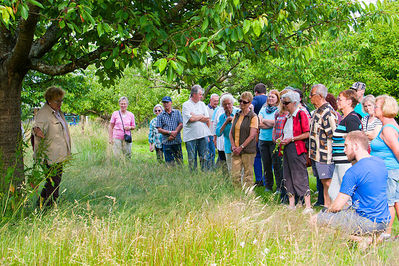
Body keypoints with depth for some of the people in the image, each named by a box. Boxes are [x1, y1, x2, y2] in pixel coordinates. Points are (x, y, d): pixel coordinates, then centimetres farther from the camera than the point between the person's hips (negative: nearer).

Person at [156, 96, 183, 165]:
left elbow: (181, 125, 1)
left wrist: (174, 134, -11)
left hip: (177, 141, 0)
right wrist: (170, 132, -13)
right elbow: (159, 130, 0)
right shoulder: (160, 116, 8)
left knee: (180, 161, 0)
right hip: (166, 142, 0)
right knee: (169, 163, 0)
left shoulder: (177, 112, 10)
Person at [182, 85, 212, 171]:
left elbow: (207, 120, 5)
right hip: (191, 136, -3)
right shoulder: (186, 105, -1)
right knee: (192, 159, 2)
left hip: (203, 134, 4)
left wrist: (195, 116, -4)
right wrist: (201, 116, -2)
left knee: (204, 157, 5)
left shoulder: (202, 104, 13)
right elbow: (191, 119, -14)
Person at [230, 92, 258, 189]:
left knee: (248, 175, 1)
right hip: (236, 151, 5)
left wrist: (241, 147, -12)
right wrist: (233, 146, -2)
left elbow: (252, 135, -10)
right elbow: (231, 133, 13)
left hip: (248, 150, -5)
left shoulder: (253, 117, -4)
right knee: (235, 175, 0)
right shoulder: (236, 115, 14)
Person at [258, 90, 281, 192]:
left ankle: (279, 187, 2)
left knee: (276, 164, -5)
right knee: (266, 165, 8)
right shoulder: (263, 109, 12)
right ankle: (268, 186, 17)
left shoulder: (279, 110, -1)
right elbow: (259, 124, 1)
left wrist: (264, 120, -2)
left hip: (274, 140, -4)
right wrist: (271, 124, -9)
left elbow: (276, 122, -13)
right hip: (263, 140, 5)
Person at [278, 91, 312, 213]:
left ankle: (308, 206, -8)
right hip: (287, 149, 9)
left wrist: (291, 139, -15)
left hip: (297, 149, -9)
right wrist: (282, 140, 9)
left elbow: (307, 134, -14)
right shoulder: (288, 117, 18)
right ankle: (291, 204, 16)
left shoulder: (301, 114, -7)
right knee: (288, 177, 9)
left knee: (300, 177, -10)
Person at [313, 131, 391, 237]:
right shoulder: (381, 163, 6)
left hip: (367, 223, -9)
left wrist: (327, 211, 7)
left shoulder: (353, 172, -18)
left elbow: (337, 207, -16)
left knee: (315, 219, -7)